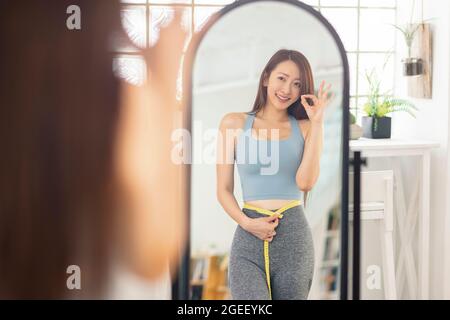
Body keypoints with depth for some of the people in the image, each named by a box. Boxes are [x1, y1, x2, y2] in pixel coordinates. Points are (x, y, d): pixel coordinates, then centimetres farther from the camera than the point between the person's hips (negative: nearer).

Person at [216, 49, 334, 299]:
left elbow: (305, 182, -9)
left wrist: (317, 122, -7)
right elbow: (224, 189, 6)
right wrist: (246, 223, -11)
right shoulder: (234, 123, 6)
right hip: (249, 235, -1)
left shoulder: (304, 128, 8)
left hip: (293, 234, 1)